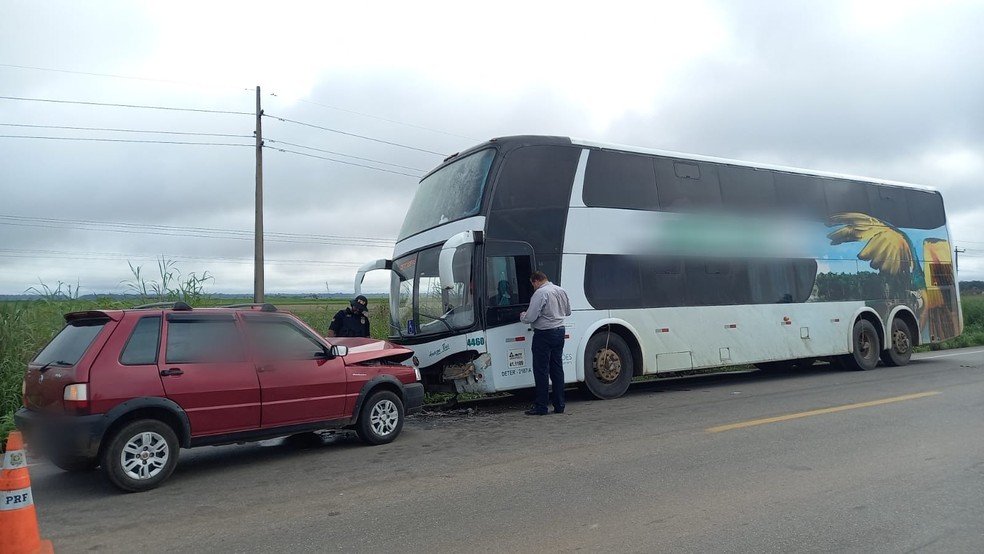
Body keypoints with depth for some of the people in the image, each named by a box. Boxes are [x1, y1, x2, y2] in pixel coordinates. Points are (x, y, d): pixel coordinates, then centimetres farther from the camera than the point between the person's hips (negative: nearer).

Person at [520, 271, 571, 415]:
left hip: (544, 334, -8)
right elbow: (568, 311, 21)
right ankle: (559, 405, 16)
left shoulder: (540, 293, -16)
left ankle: (541, 407, 1)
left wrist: (522, 316, 3)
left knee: (541, 370, -2)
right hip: (559, 332, 8)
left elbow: (530, 318, -18)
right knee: (557, 368, 12)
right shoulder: (561, 291, 9)